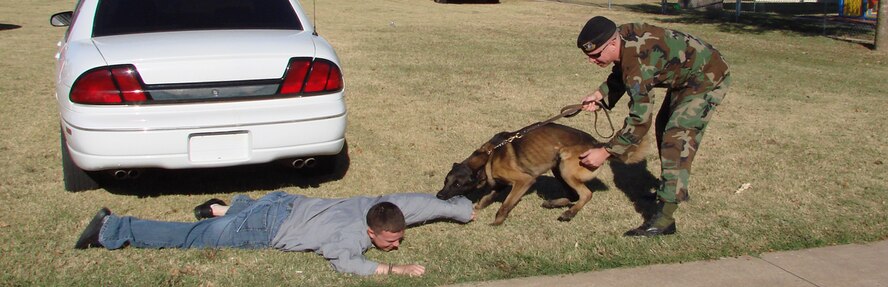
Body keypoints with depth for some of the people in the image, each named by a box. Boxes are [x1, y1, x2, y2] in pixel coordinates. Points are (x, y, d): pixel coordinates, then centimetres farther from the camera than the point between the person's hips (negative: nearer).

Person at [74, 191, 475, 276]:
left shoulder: (387, 206, -6)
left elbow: (422, 202, 7)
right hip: (268, 228, -7)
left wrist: (463, 210, 17)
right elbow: (343, 261, -48)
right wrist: (392, 270, -45)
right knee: (189, 237, 1)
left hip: (284, 205, 7)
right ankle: (109, 229, 8)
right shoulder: (355, 233, -28)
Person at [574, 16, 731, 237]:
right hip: (685, 76, 10)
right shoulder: (623, 37, -10)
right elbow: (621, 74, 11)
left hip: (708, 79, -10)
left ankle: (664, 219, -22)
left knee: (676, 138, -19)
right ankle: (671, 188, 39)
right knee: (664, 126, 22)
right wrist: (599, 94, -5)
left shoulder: (637, 63, -36)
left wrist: (605, 153, -30)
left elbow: (640, 120, -34)